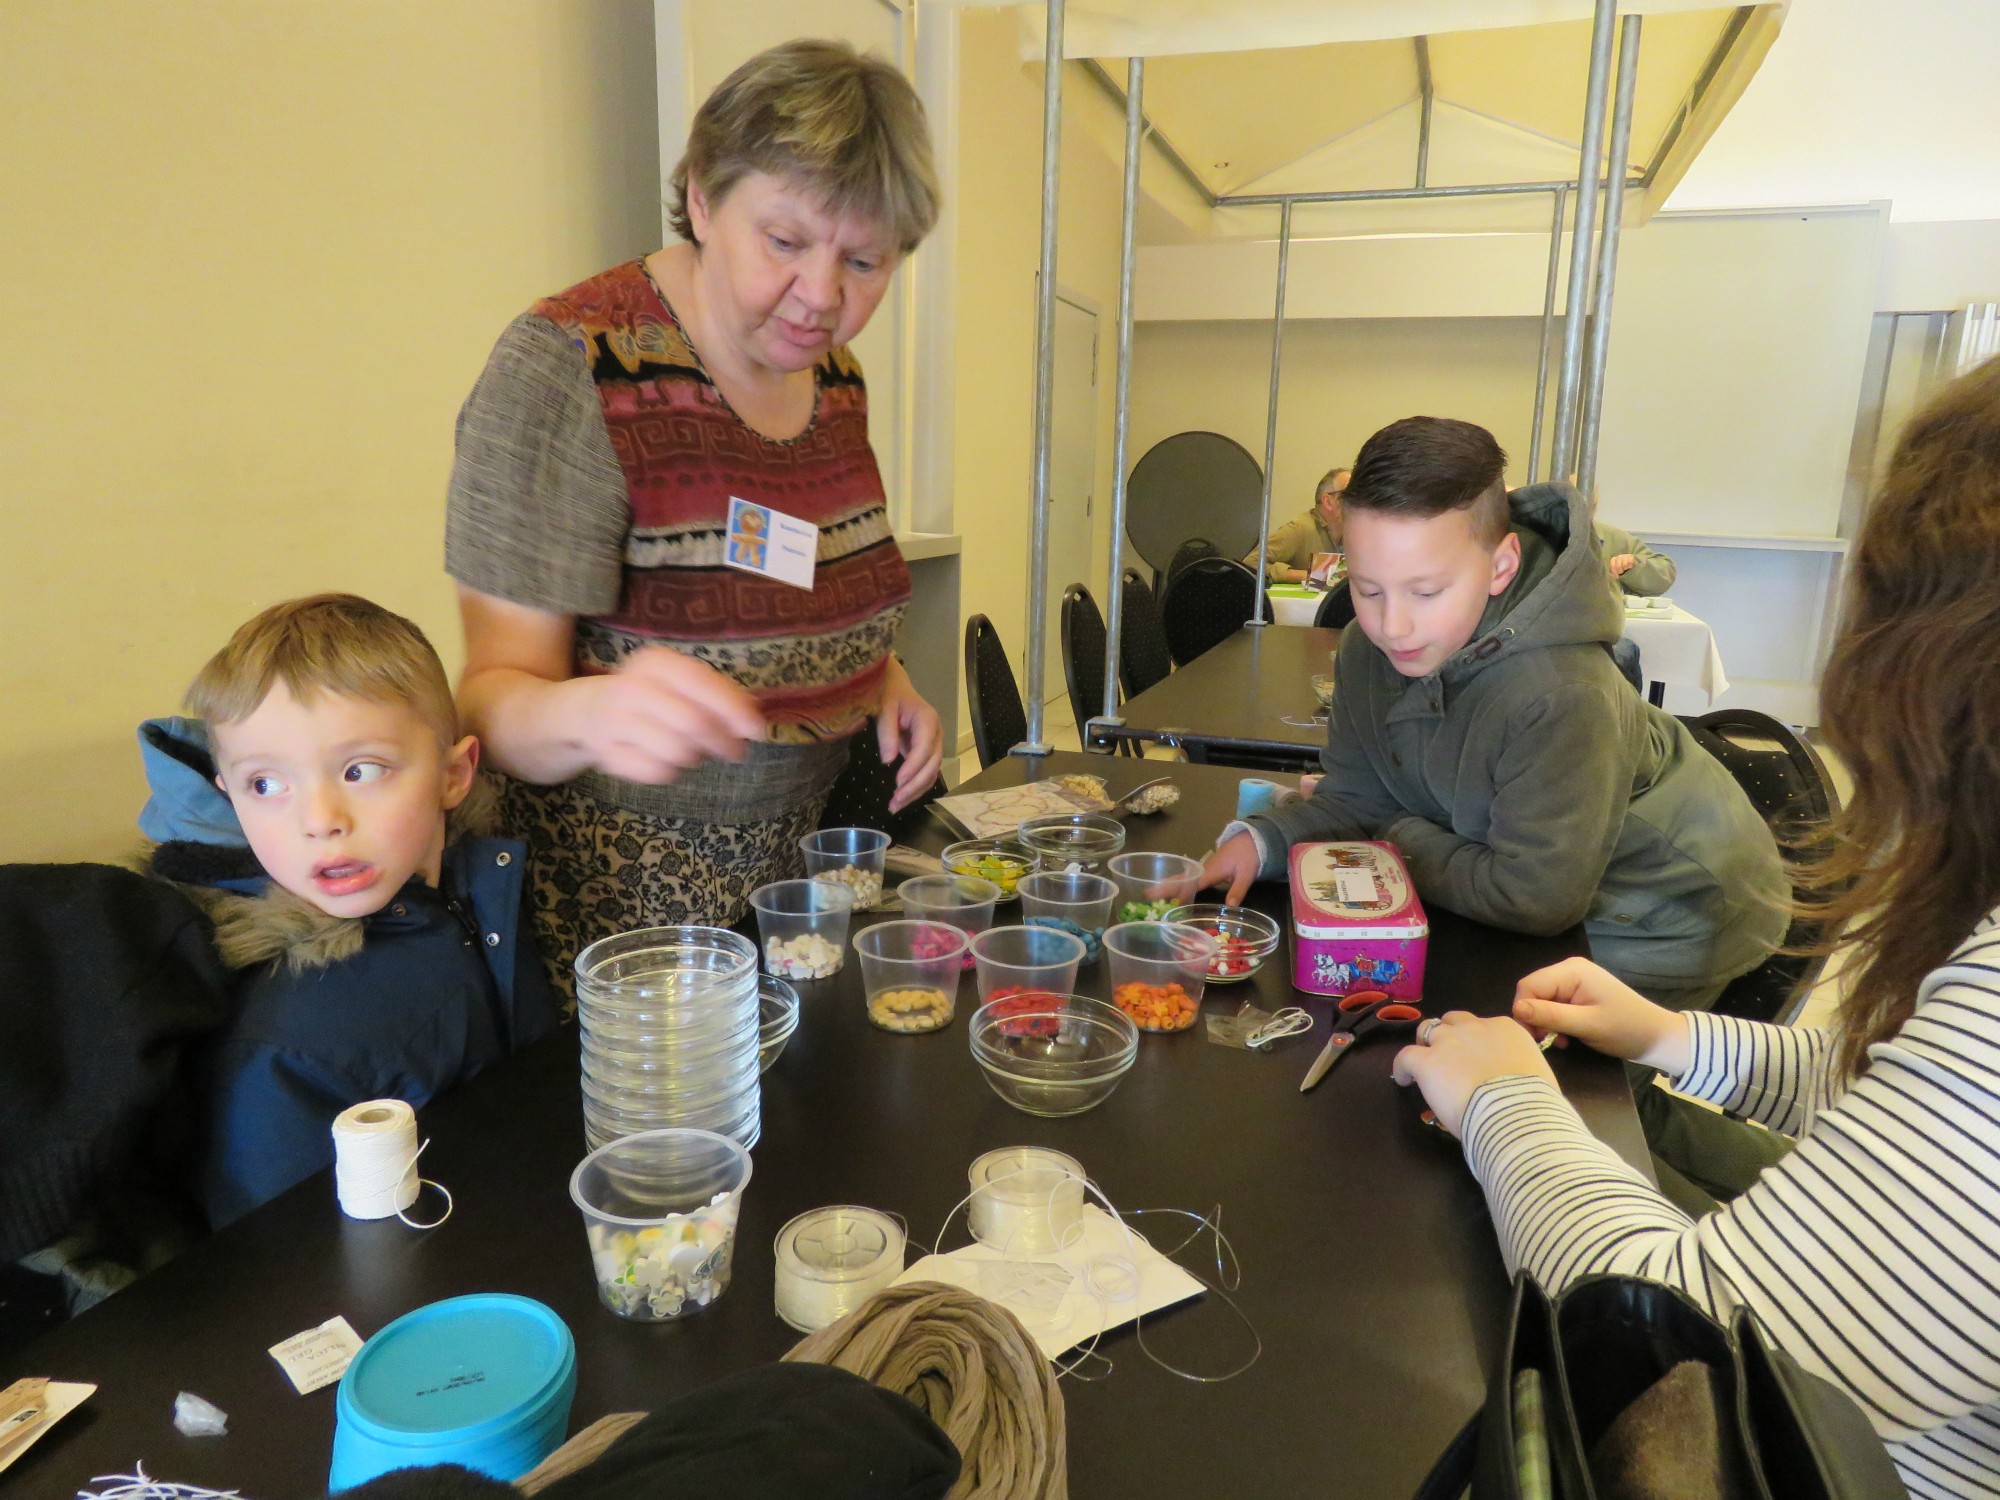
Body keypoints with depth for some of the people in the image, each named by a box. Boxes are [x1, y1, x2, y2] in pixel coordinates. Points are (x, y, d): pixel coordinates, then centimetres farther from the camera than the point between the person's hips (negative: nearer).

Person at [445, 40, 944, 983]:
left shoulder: (833, 375, 3)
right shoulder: (567, 370, -18)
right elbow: (495, 694, -18)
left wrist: (880, 676, 0)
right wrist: (592, 711, -40)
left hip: (811, 867, 6)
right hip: (625, 905, -6)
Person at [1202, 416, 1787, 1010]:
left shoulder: (1561, 697, -37)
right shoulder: (1370, 648, -15)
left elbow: (1531, 899, -29)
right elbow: (1355, 798, -4)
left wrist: (1404, 840, -17)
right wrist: (1261, 841, -21)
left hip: (1669, 928, -6)